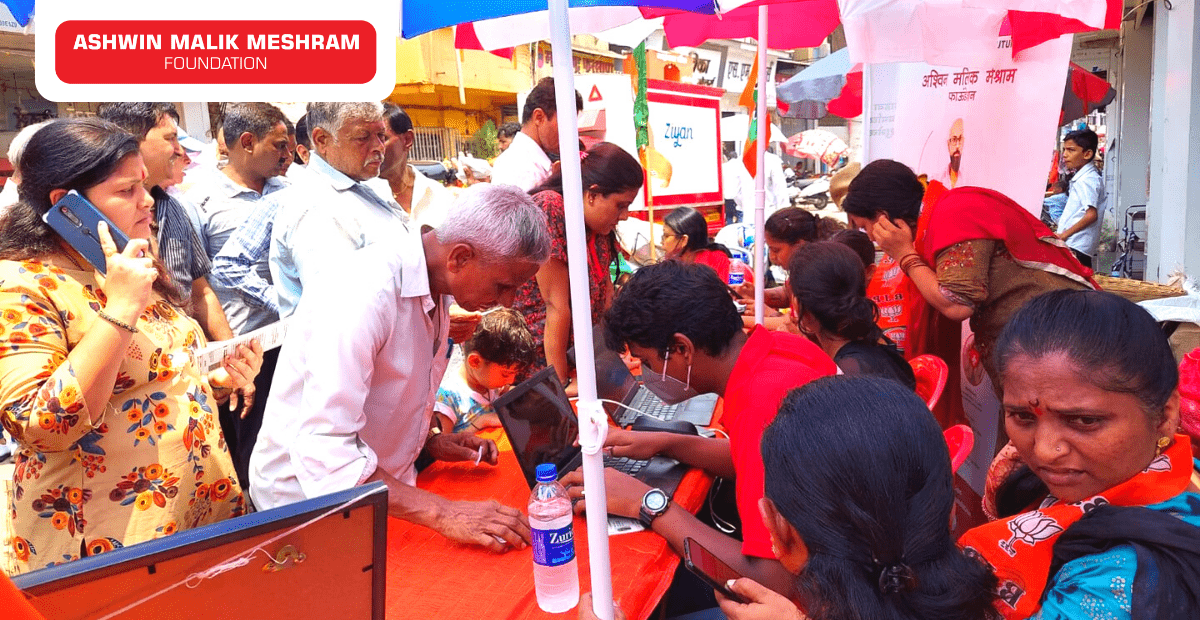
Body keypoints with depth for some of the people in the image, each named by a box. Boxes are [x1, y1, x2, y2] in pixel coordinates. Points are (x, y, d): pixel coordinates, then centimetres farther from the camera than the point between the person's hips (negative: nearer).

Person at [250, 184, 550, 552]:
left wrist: (430, 441, 2)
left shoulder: (436, 284, 2)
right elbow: (324, 452, -32)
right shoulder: (364, 293, -27)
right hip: (309, 497, -7)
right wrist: (442, 513, -35)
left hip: (381, 484, 8)